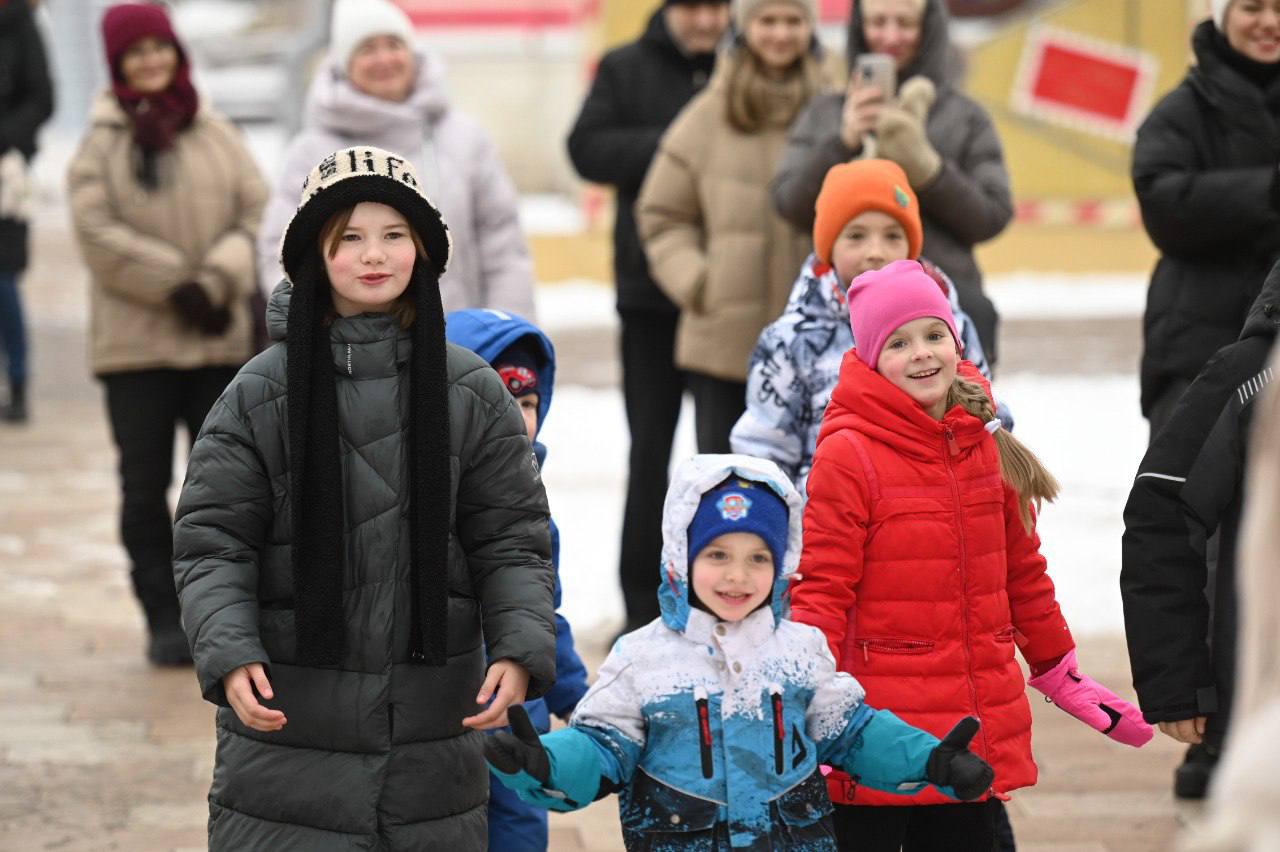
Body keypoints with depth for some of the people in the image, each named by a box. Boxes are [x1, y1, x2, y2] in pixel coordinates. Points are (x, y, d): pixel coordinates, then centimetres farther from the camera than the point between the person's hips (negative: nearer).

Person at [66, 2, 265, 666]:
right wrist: (175, 285, -14)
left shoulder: (216, 135, 7)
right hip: (136, 343, -2)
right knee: (145, 485, 2)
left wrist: (218, 280, -15)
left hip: (220, 339, 2)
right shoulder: (101, 144, 1)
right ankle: (164, 621, 9)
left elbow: (255, 213, 1)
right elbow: (97, 230, -9)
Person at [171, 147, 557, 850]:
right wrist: (229, 655, -17)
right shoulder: (261, 394, -1)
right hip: (286, 733, -2)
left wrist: (519, 651, -11)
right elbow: (210, 542, -2)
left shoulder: (473, 392, 4)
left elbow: (513, 540, 5)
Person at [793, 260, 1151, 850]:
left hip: (980, 735, 6)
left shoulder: (987, 448, 9)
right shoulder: (847, 454, -9)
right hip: (879, 739, -6)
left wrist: (1059, 674, 23)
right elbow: (820, 589, -12)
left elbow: (1021, 572, 19)